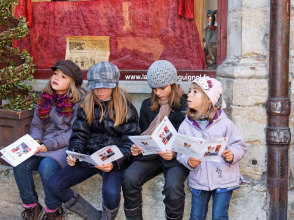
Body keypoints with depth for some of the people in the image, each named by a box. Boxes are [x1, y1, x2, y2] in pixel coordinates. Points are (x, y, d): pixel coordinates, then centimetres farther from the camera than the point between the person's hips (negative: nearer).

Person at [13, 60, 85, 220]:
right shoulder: (45, 99, 11)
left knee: (47, 166, -32)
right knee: (20, 164, -19)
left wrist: (49, 145, -20)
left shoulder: (79, 101, -8)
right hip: (45, 146, 6)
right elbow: (36, 125, 15)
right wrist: (36, 140, -7)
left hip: (68, 147, -5)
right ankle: (31, 206, 1)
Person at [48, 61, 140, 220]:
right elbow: (79, 136, 7)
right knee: (54, 185, -14)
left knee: (111, 193, -33)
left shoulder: (126, 108, -3)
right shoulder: (86, 106, 7)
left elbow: (129, 143, -6)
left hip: (114, 161, -4)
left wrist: (114, 163, -24)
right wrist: (74, 154, -15)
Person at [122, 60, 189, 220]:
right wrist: (137, 147, -7)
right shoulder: (147, 105, 12)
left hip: (176, 156, -3)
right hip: (151, 153, 4)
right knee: (129, 178, -24)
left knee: (173, 186, -32)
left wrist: (174, 153, -22)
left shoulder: (185, 105, -1)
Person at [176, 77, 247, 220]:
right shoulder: (186, 125, 1)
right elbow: (180, 153, 2)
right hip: (198, 180, 3)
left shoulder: (224, 123, -7)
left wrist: (232, 154, -23)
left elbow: (240, 145, -3)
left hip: (223, 179, -2)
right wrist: (188, 161, -18)